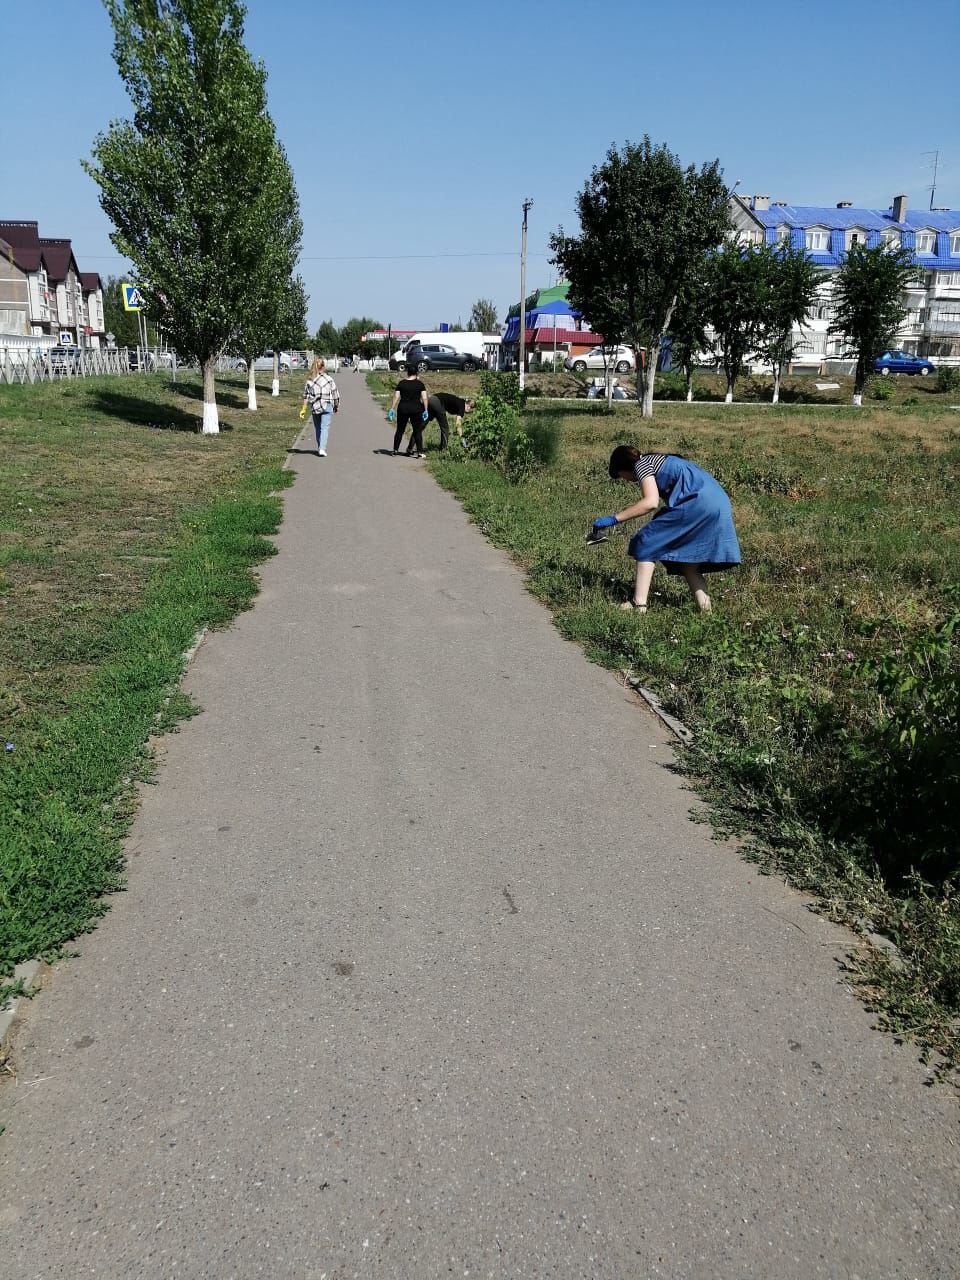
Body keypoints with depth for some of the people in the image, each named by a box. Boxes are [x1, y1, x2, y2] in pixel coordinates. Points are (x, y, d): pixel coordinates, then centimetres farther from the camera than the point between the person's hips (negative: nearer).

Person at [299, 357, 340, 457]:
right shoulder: (329, 379, -3)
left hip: (315, 407, 3)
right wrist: (337, 406, 12)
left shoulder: (310, 380, 2)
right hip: (327, 406, -3)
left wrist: (303, 409, 3)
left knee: (317, 428, 16)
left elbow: (306, 396, 0)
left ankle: (320, 448, 24)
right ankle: (322, 449, -18)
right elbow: (335, 394, 0)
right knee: (325, 428, -5)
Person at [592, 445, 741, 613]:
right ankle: (704, 605, 6)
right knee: (686, 555, 18)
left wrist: (614, 519, -10)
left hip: (697, 502, -9)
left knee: (646, 543, -1)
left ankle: (639, 603, -6)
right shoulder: (657, 461, 32)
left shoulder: (642, 464, 3)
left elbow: (651, 502, -12)